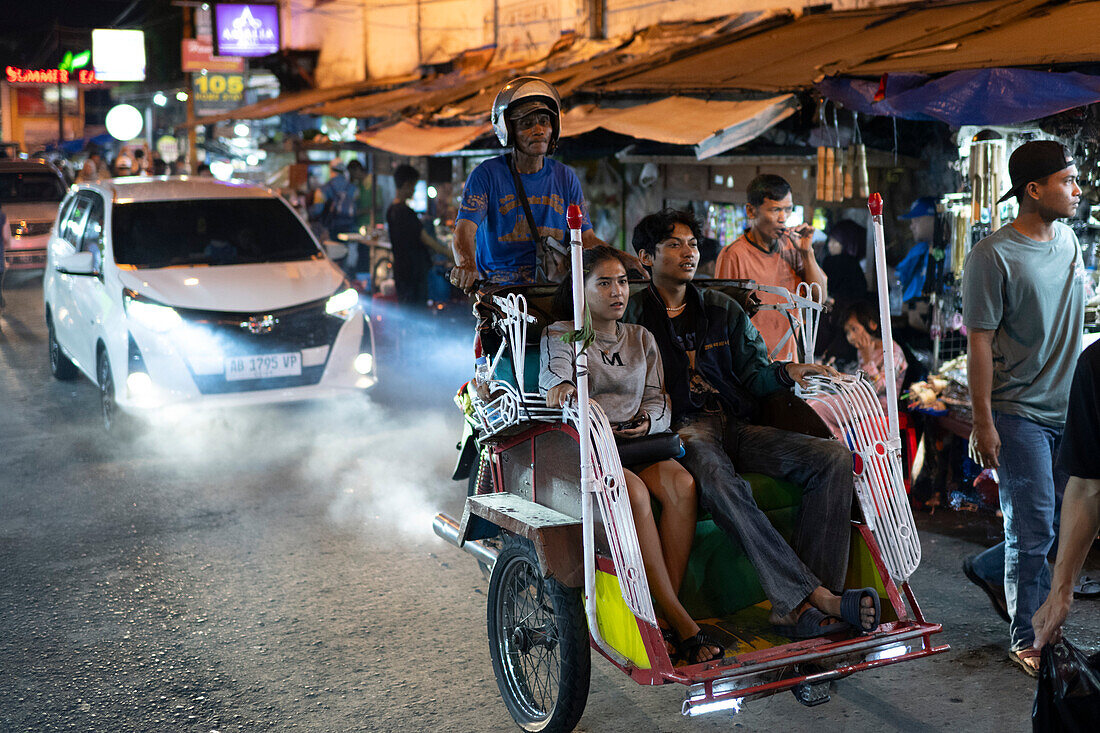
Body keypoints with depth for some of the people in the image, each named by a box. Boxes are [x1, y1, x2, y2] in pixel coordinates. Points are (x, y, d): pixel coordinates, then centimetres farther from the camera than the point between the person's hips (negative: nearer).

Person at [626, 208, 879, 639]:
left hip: (738, 428, 6)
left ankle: (798, 608, -29)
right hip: (680, 434, -5)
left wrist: (786, 373, -5)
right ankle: (816, 596, -44)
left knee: (834, 457, -18)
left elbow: (754, 377, 18)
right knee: (717, 479, -41)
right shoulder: (632, 316, 9)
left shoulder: (723, 309, 23)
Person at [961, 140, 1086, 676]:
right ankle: (1028, 639, 13)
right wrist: (983, 422, -15)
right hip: (1019, 413, -7)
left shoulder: (1068, 239, 9)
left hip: (1069, 408, 7)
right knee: (1034, 528, -2)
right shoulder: (992, 256, -14)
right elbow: (979, 343, -14)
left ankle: (990, 570, 34)